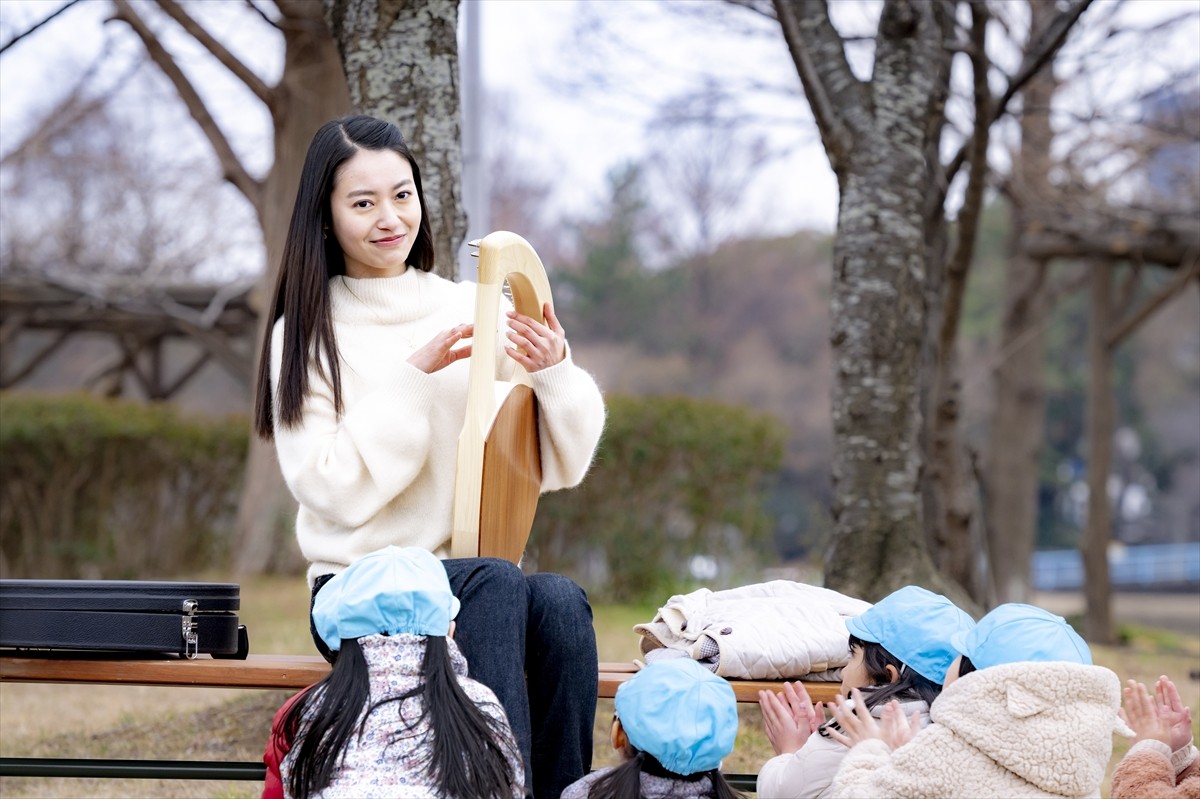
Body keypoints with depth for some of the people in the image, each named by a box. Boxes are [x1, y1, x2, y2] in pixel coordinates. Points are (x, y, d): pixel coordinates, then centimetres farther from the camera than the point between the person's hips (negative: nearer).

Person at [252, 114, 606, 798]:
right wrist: (412, 377, -17)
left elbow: (564, 464, 7)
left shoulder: (477, 310, 9)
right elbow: (336, 490, -10)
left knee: (561, 602, -30)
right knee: (497, 582, -33)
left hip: (478, 580, 3)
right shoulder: (307, 333, 1)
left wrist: (554, 372, -12)